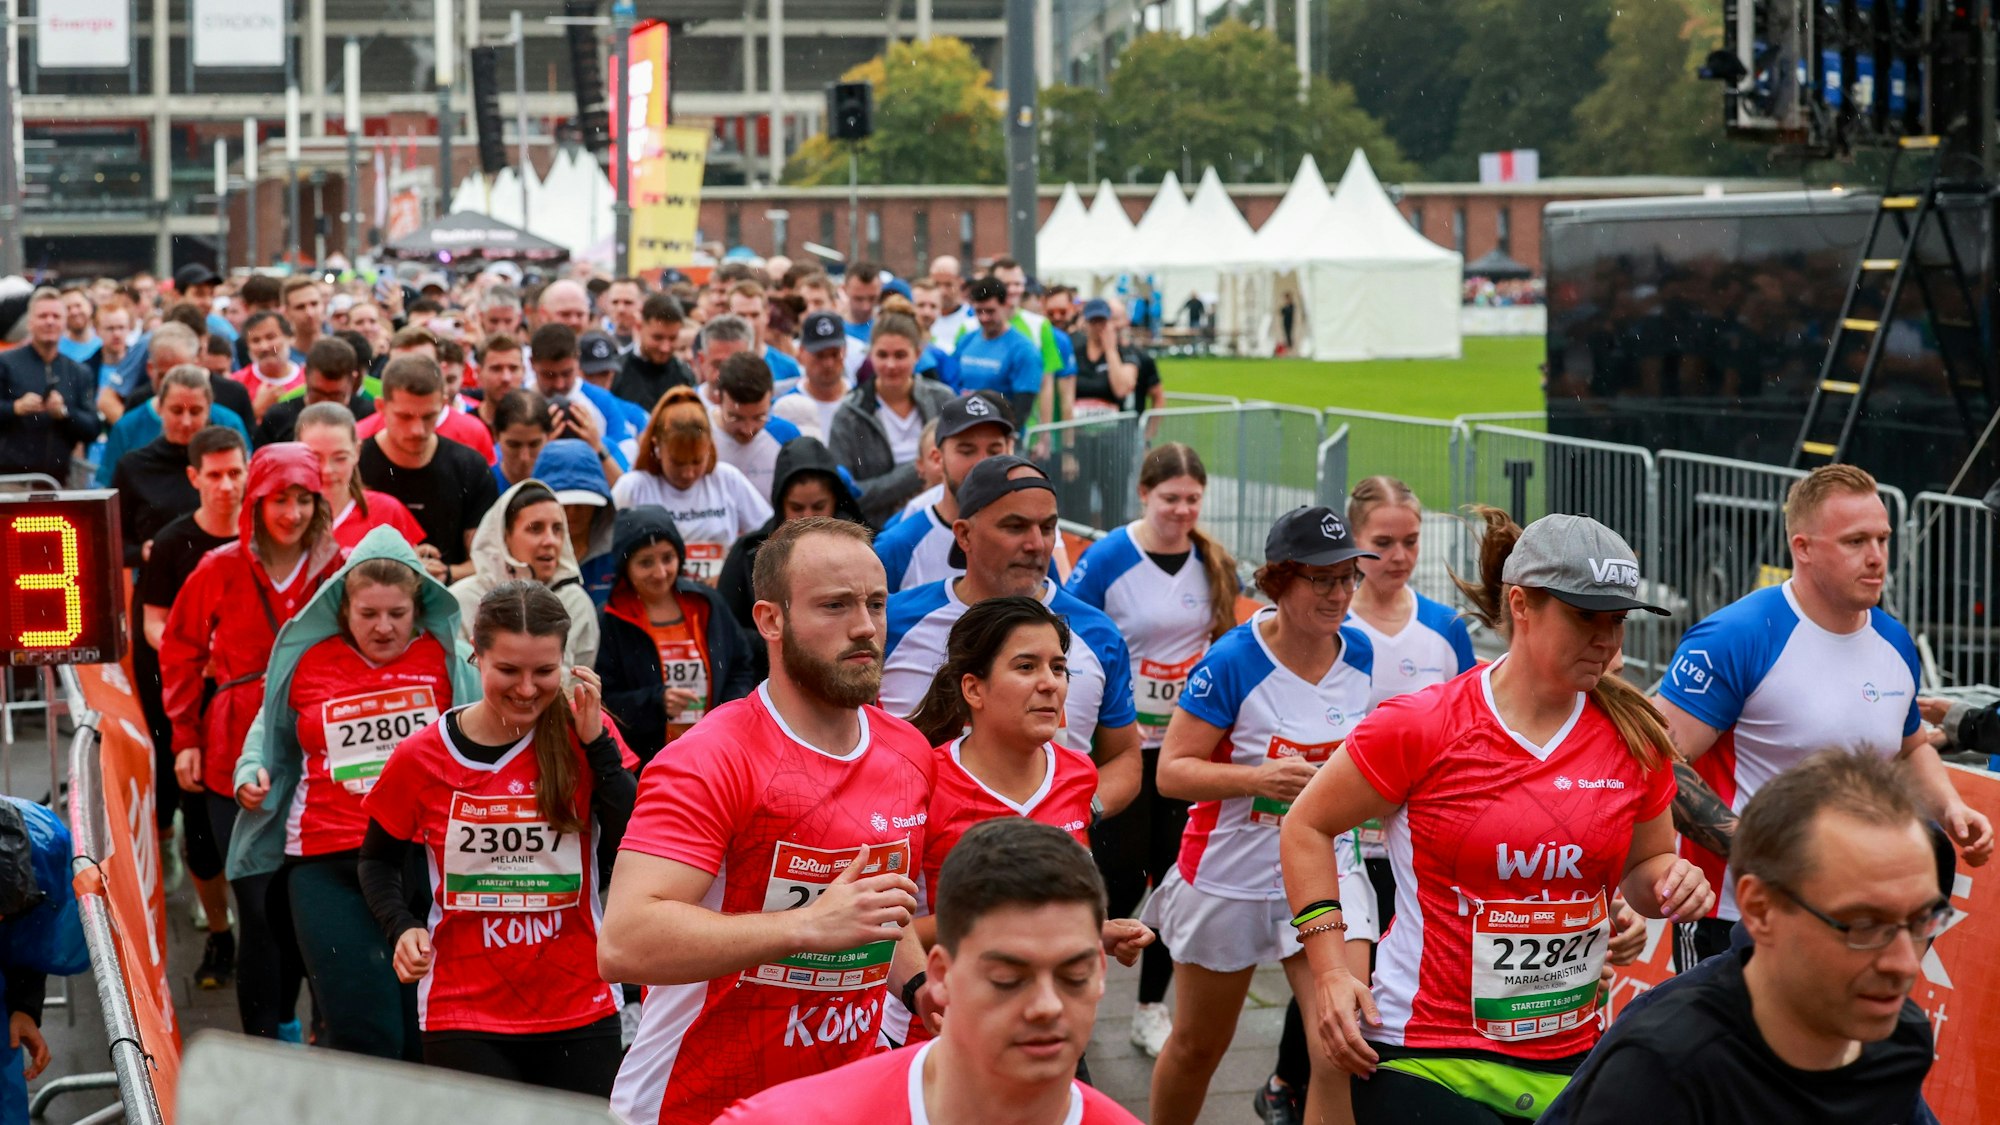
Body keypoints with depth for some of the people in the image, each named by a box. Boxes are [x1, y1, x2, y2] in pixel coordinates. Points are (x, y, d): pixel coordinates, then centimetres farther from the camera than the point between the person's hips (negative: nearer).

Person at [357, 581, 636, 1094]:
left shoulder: (584, 737, -3)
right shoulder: (421, 757, -4)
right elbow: (380, 860, 12)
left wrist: (596, 743, -16)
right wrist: (402, 927, -7)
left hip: (581, 1011, 1)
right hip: (465, 1017, -1)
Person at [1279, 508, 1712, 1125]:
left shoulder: (1634, 739, 0)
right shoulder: (1422, 728, -10)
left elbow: (1646, 863, 16)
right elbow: (1307, 828, 0)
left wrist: (1669, 881, -7)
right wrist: (1330, 969, -8)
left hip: (1571, 1057, 4)